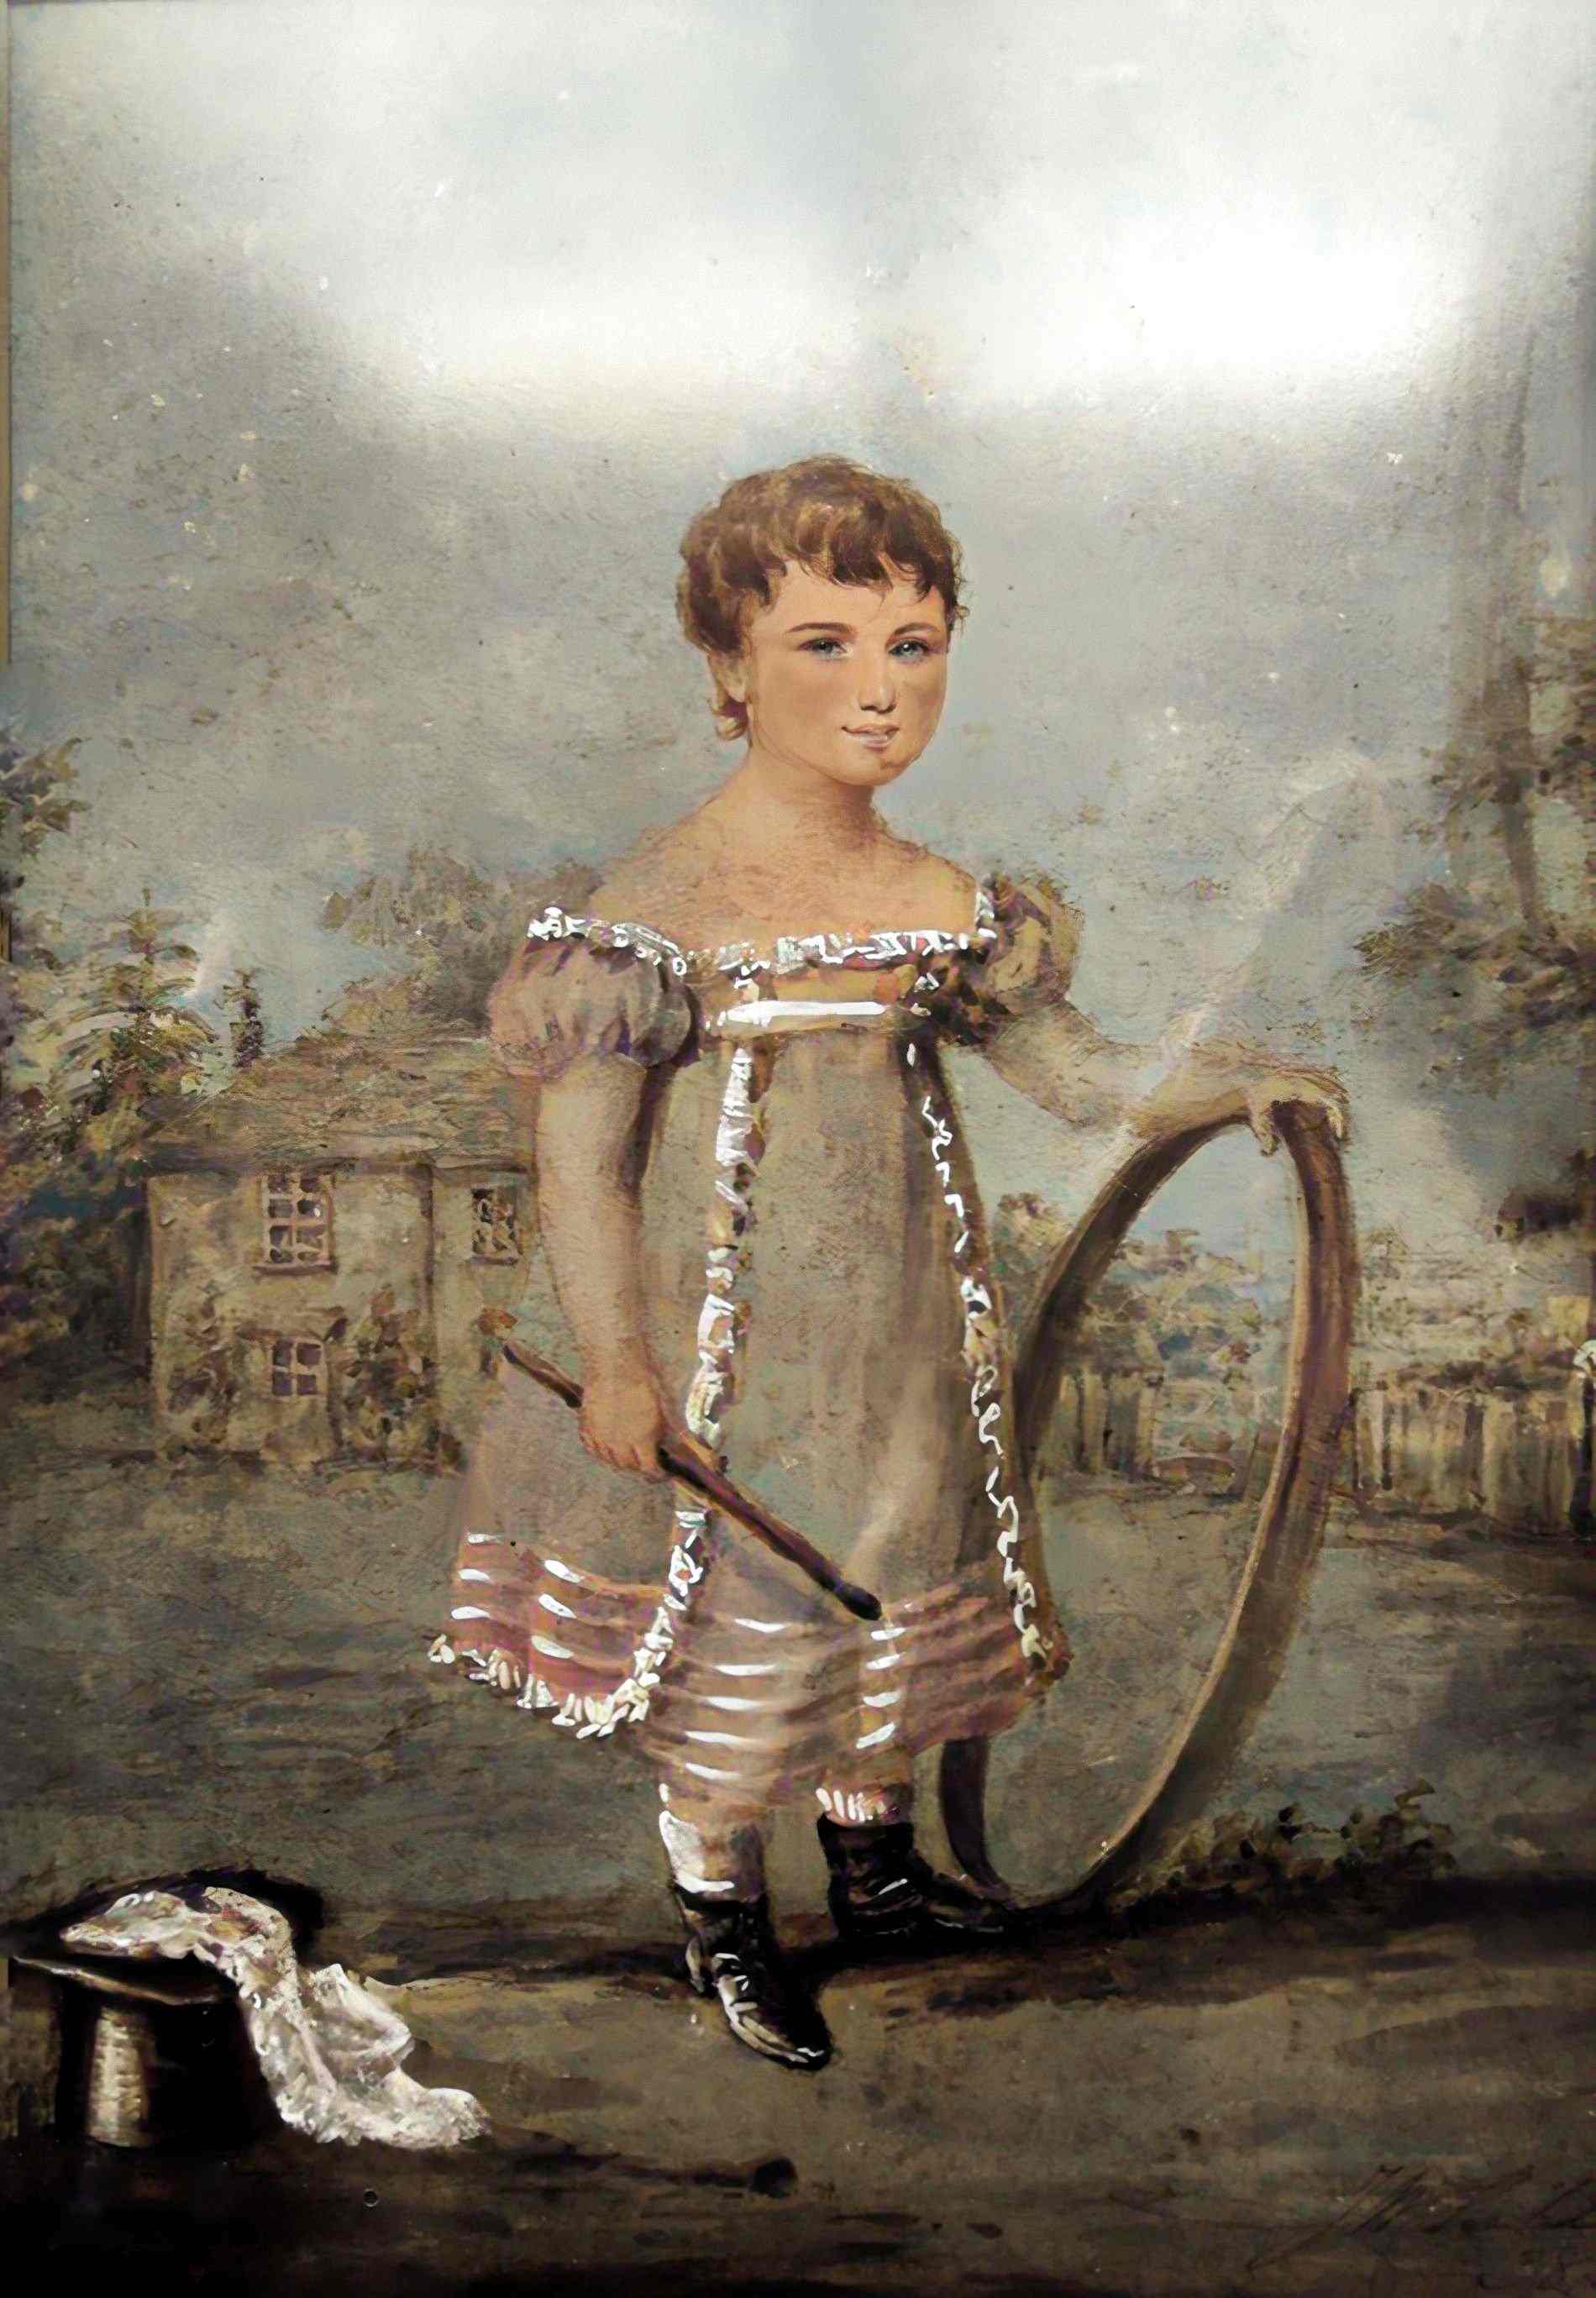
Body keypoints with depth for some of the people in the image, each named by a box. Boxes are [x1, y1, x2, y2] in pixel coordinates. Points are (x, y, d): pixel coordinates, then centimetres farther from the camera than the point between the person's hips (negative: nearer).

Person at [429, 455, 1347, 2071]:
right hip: (721, 1336, -6)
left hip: (899, 1326, 6)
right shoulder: (664, 900, -17)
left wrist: (1235, 1080, -7)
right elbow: (577, 1149, -16)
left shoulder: (947, 905, 1)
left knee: (897, 1594, 20)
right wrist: (612, 1362, -18)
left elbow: (1072, 1071, 8)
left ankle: (876, 1872, 46)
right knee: (727, 1627, 9)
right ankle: (723, 1923, 35)